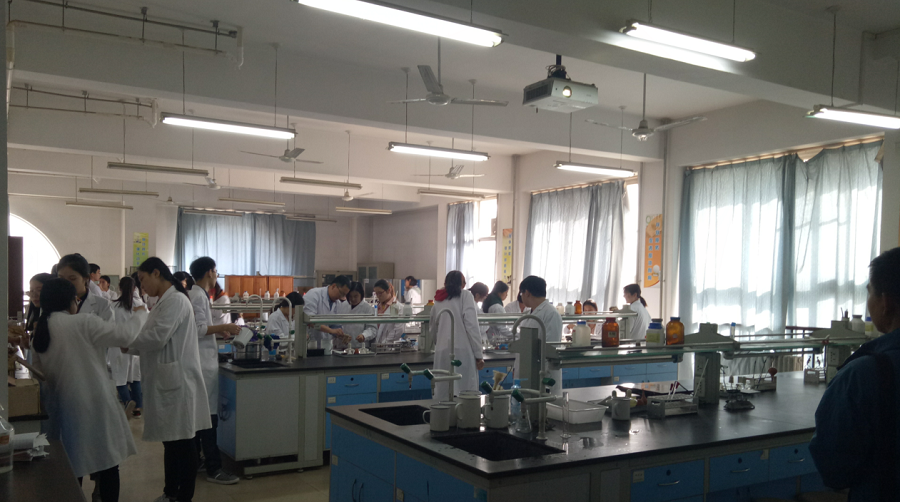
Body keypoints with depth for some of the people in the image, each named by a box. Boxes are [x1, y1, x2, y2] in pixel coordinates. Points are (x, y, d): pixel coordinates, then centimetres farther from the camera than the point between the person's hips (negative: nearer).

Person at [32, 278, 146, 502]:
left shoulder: (40, 330, 7)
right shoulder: (82, 322, -13)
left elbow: (39, 369, 16)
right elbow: (124, 334, -13)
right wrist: (140, 314, 3)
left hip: (64, 405, 6)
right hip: (94, 403, -6)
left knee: (73, 466, 14)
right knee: (107, 463, 4)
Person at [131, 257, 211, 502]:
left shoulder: (176, 300, -14)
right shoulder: (164, 302, 16)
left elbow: (158, 337, -21)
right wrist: (130, 346, 5)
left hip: (177, 380, -10)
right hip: (166, 380, 10)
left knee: (182, 441, 0)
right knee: (171, 440, 17)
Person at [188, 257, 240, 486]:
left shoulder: (196, 294, 14)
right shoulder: (198, 296, -15)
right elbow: (197, 329, -22)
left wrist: (218, 331, 16)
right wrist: (223, 327, -16)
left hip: (201, 361, 10)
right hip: (203, 363, -10)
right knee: (208, 415, -8)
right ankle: (213, 468, -4)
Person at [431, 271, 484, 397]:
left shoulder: (439, 300, 20)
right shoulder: (465, 296, 5)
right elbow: (472, 326, -5)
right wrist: (479, 355, -6)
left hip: (442, 352, 5)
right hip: (462, 350, -5)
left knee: (442, 396, 4)